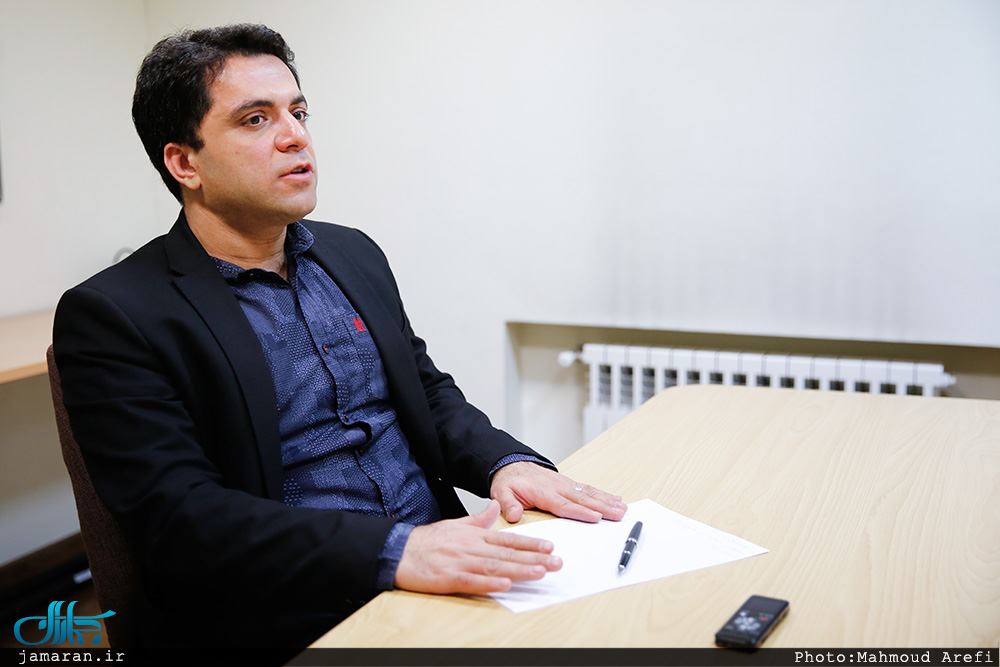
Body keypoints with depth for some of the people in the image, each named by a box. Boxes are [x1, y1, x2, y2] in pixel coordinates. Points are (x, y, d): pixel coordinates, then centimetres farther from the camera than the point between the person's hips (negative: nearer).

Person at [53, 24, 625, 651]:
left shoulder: (354, 254, 12)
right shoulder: (112, 316, -7)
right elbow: (178, 517, -16)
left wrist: (508, 462, -4)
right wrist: (395, 552, -27)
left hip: (444, 569, 6)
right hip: (292, 617, -6)